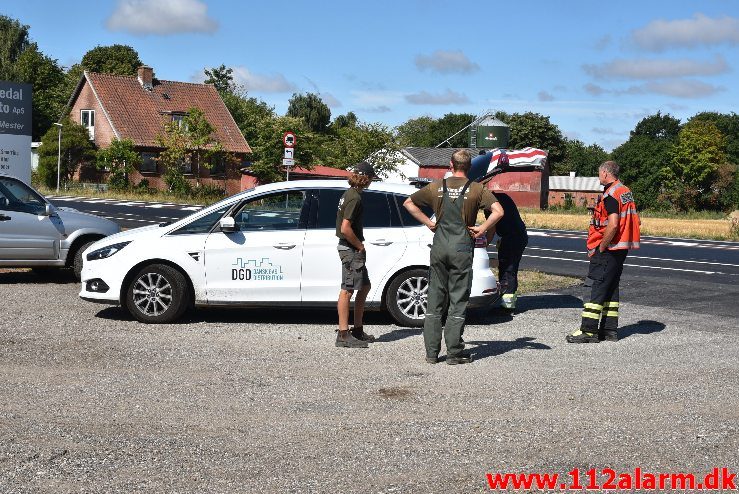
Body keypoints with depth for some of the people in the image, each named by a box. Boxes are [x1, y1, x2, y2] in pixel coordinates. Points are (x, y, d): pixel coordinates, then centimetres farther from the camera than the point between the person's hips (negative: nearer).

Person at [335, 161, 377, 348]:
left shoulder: (349, 194, 13)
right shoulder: (355, 197, -17)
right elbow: (345, 229, -25)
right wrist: (360, 246, -13)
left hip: (352, 249, 11)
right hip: (351, 249, -11)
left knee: (364, 286, 17)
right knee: (347, 290, -6)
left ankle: (357, 330, 23)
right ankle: (343, 334, -2)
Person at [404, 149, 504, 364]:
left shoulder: (437, 187, 7)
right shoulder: (476, 189, -2)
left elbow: (409, 203, 12)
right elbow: (498, 211, -14)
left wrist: (429, 222, 11)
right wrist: (481, 229, -4)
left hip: (439, 246, 3)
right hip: (462, 248, -3)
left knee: (435, 300, 9)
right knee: (458, 302, 3)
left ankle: (431, 352, 11)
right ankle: (454, 354, 4)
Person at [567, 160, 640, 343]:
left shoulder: (611, 195, -15)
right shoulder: (626, 192, 15)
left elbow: (613, 225, -25)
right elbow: (634, 221, 19)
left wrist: (600, 248, -16)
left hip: (609, 249, -10)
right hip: (622, 248, 10)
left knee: (599, 288, -8)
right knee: (611, 288, 13)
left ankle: (589, 331, -7)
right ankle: (610, 330, 16)